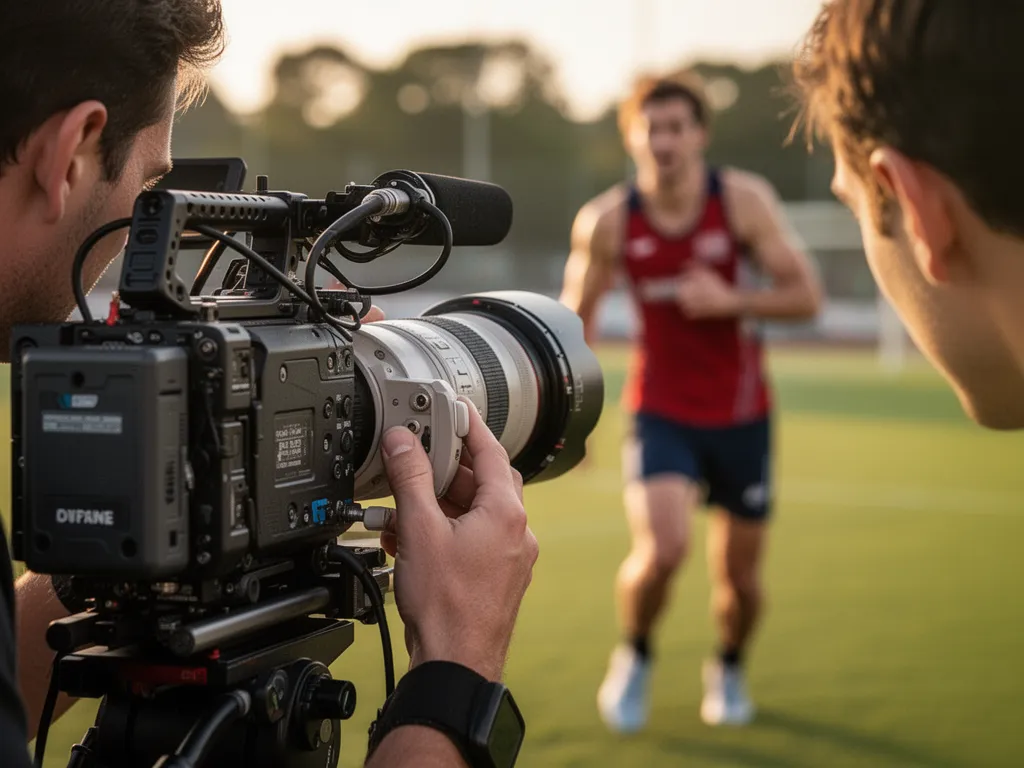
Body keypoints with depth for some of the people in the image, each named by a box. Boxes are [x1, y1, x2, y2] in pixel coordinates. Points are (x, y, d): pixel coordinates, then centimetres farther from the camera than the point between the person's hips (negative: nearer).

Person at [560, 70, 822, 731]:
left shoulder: (744, 200, -12)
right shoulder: (607, 221, -9)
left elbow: (807, 296, -10)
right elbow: (577, 315, 5)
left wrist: (729, 300, -25)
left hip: (742, 415, 1)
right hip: (662, 412, -1)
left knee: (740, 575, 9)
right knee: (661, 549, -23)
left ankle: (730, 669, 44)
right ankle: (635, 658, 11)